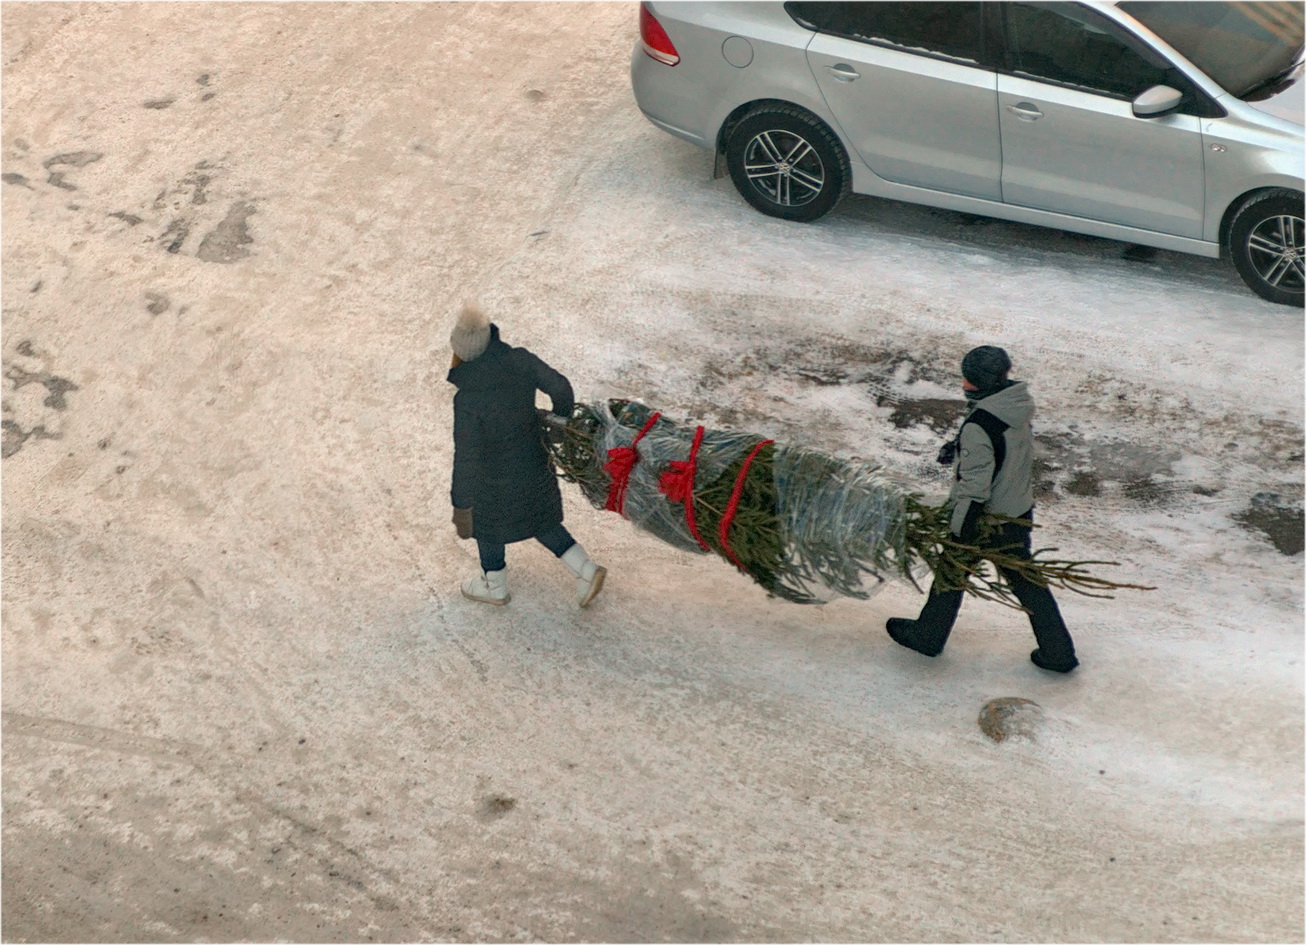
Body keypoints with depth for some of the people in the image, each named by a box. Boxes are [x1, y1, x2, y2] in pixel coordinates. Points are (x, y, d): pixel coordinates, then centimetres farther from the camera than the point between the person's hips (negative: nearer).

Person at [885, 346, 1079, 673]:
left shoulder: (978, 426, -30)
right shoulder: (1019, 407, -5)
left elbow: (974, 486, -27)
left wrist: (959, 529, -19)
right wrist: (959, 447, 13)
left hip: (985, 519, -7)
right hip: (1020, 511, 7)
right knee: (1025, 581, 19)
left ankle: (927, 636, 37)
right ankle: (1058, 651, 23)